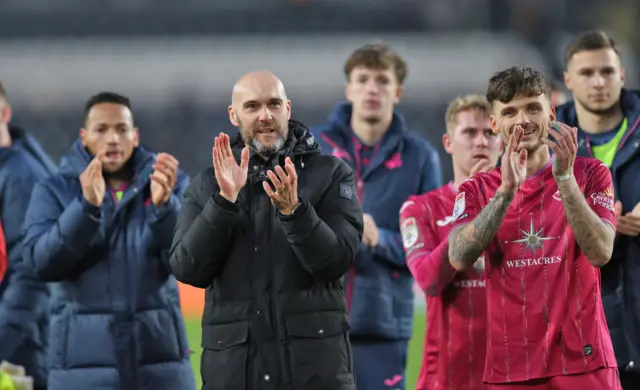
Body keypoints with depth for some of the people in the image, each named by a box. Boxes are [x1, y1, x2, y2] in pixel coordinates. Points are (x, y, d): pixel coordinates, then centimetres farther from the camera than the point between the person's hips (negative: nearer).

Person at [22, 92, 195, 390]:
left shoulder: (169, 183, 7)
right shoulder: (54, 191, 5)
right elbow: (42, 263, -10)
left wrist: (164, 204, -25)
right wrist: (87, 206, -24)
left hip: (160, 357, 1)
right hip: (82, 362, -1)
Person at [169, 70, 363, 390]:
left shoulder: (330, 174, 4)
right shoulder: (207, 184, 9)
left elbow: (336, 262, -7)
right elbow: (187, 270, -3)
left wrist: (294, 210, -23)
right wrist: (226, 200, -13)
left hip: (315, 364, -2)